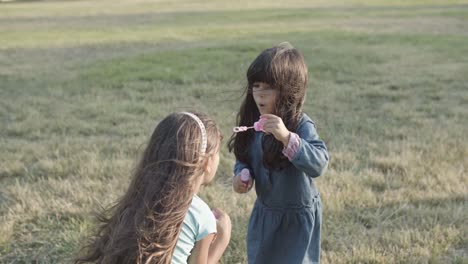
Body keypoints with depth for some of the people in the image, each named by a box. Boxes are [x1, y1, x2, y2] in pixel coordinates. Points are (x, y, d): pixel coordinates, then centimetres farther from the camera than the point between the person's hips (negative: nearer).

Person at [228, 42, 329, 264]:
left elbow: (319, 163, -38)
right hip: (264, 212, 6)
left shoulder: (302, 126, -24)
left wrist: (287, 137, -48)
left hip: (296, 216, -6)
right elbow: (244, 158, 8)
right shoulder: (254, 123, -5)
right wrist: (242, 175, -13)